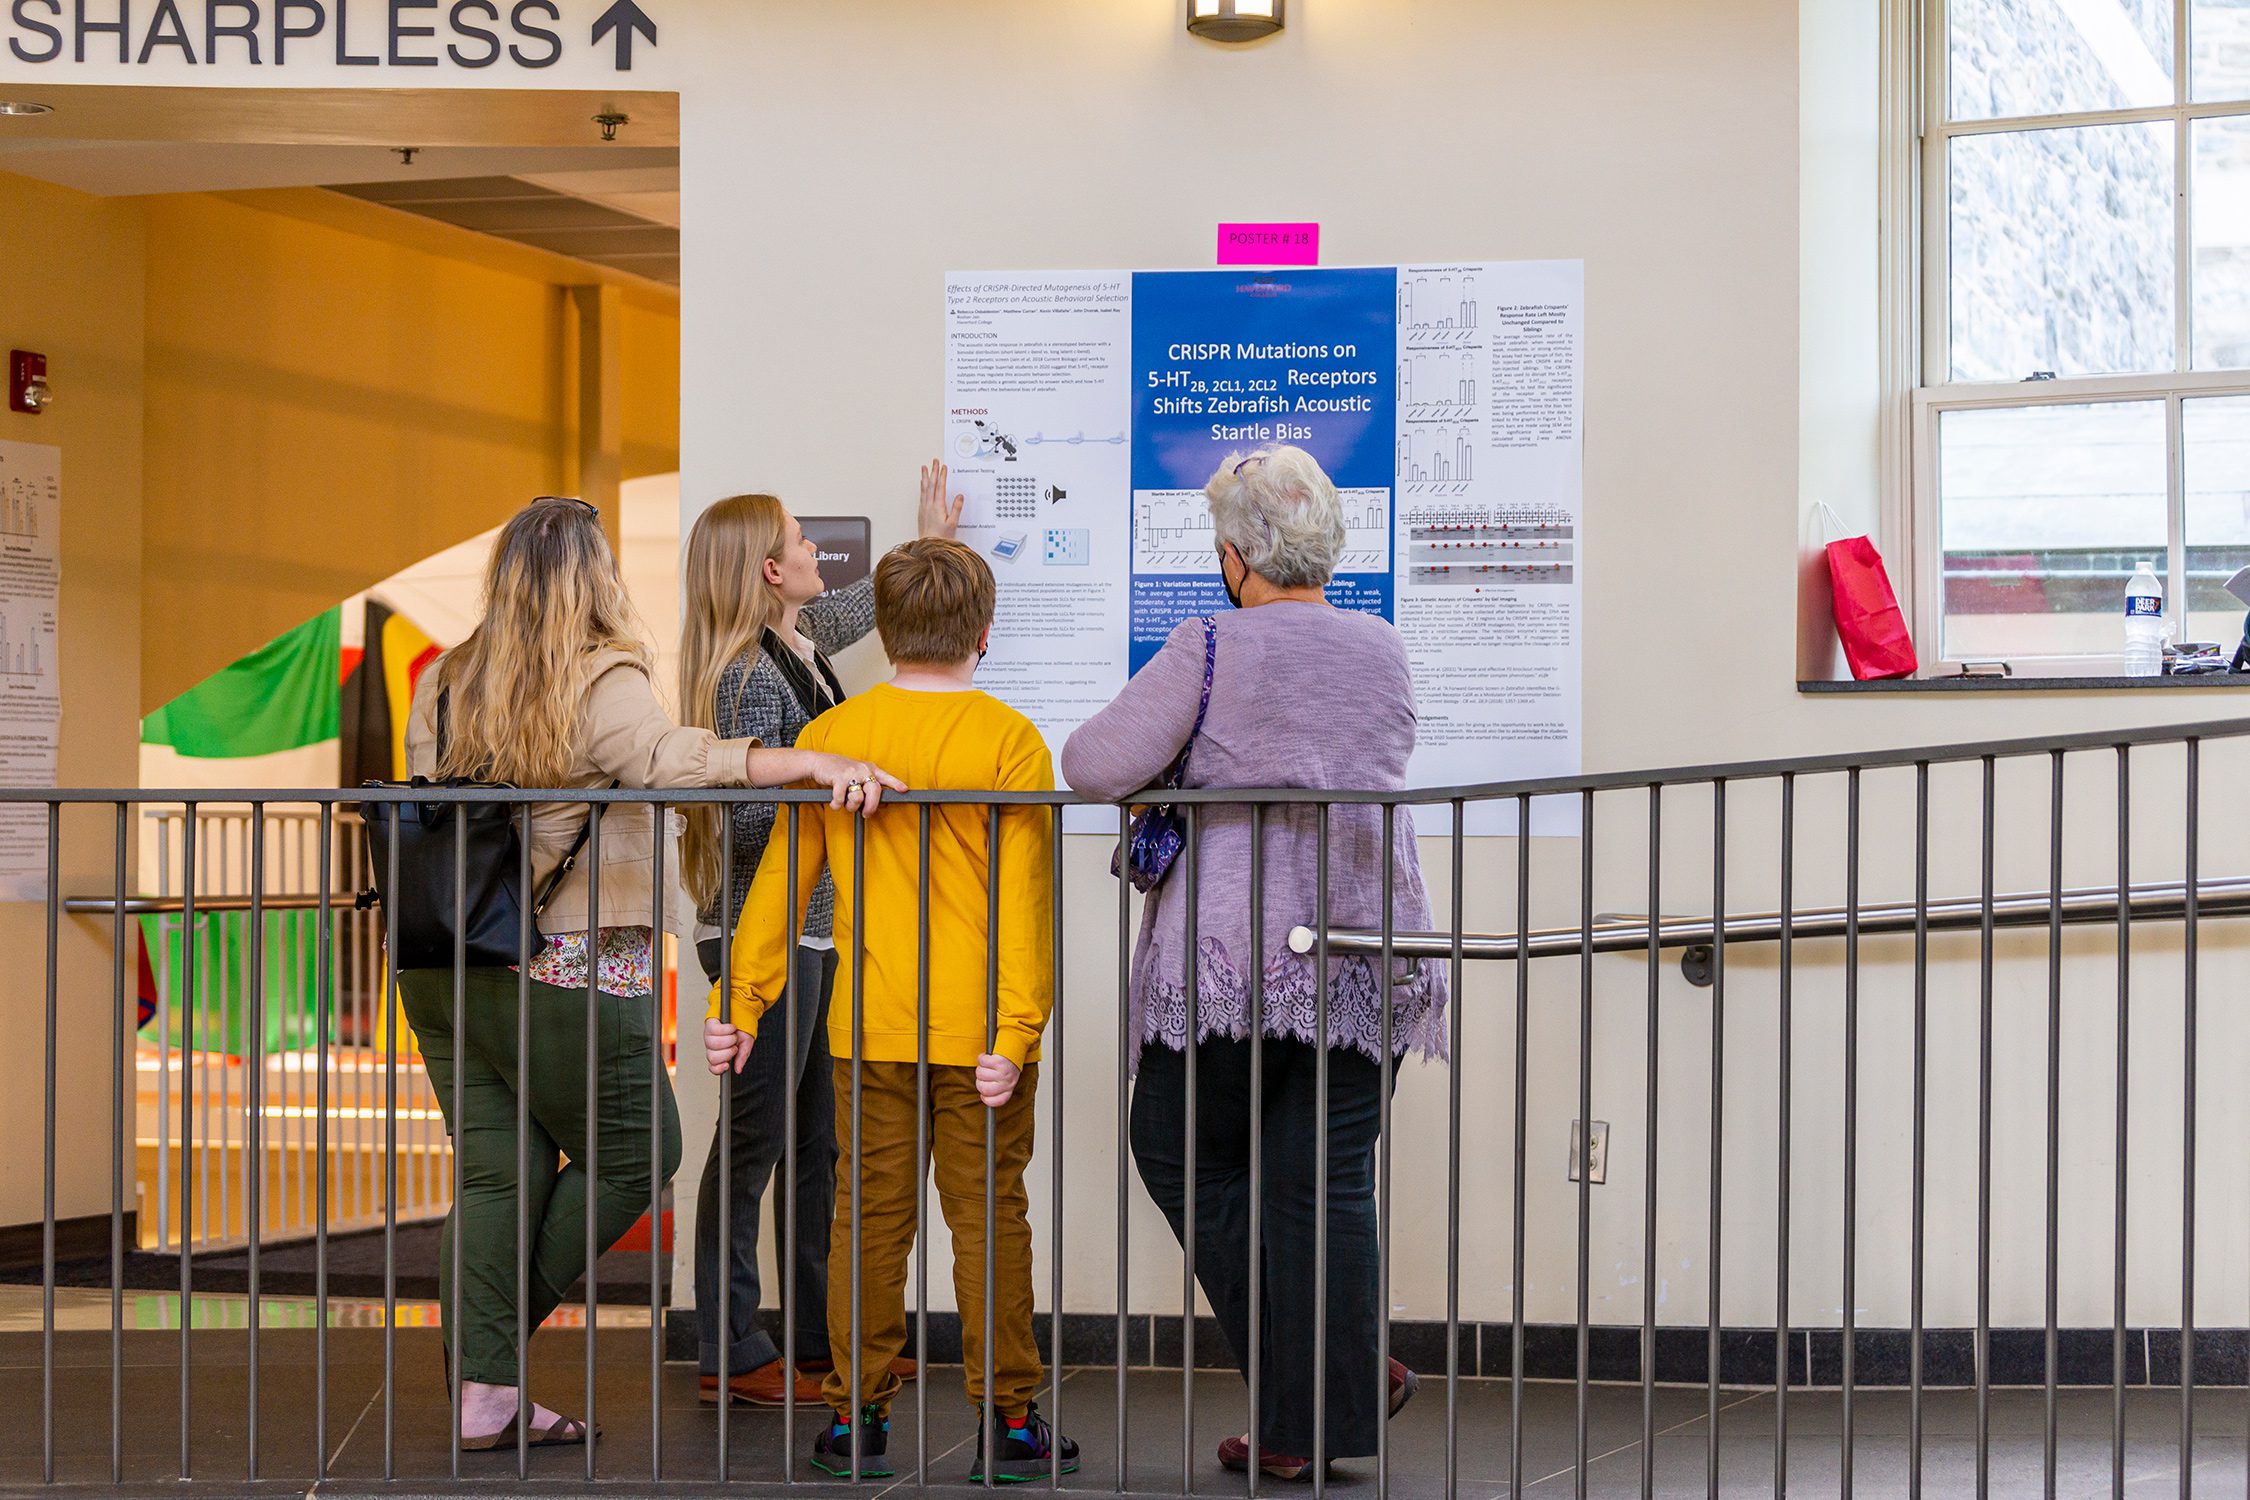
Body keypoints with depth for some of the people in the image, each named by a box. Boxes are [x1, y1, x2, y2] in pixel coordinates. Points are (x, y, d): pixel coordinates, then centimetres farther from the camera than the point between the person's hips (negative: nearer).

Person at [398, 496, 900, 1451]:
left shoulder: (442, 684, 10)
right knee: (633, 1152, 12)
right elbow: (666, 757, -30)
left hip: (441, 967, 7)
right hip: (566, 970, -7)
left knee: (495, 1172, 9)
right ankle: (505, 1327, 12)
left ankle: (481, 1389, 6)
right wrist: (813, 761, -39)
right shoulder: (603, 682, -11)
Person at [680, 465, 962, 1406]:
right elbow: (748, 816, -22)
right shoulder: (747, 675, -17)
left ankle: (823, 1338, 20)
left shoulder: (793, 643, 11)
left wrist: (930, 542, 45)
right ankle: (730, 1355, 5)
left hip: (809, 933, 9)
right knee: (755, 1140, -3)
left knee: (819, 1142, 12)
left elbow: (858, 606, 34)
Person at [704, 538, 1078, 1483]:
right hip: (976, 1033, -2)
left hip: (869, 1030, 3)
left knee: (870, 1216, 9)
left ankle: (857, 1417, 13)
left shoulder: (828, 736, 2)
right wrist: (1014, 1033, -14)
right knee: (990, 1219, 5)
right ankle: (1007, 1422, 10)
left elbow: (782, 878, 3)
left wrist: (739, 1004, 6)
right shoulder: (1009, 740, -7)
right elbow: (1022, 900, -12)